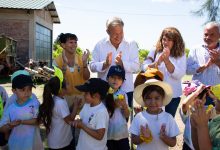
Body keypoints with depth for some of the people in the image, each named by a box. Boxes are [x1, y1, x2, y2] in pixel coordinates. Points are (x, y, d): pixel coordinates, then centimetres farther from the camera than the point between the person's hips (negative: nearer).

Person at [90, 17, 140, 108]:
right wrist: (105, 64, -22)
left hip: (126, 90, 0)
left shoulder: (131, 44, 1)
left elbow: (136, 67, -6)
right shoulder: (100, 45, 1)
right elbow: (92, 66, -3)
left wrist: (122, 64, -23)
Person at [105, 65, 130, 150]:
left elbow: (127, 115, 2)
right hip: (107, 134, -3)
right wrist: (112, 106, -24)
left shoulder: (123, 94, 2)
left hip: (122, 134, 3)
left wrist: (124, 105, -16)